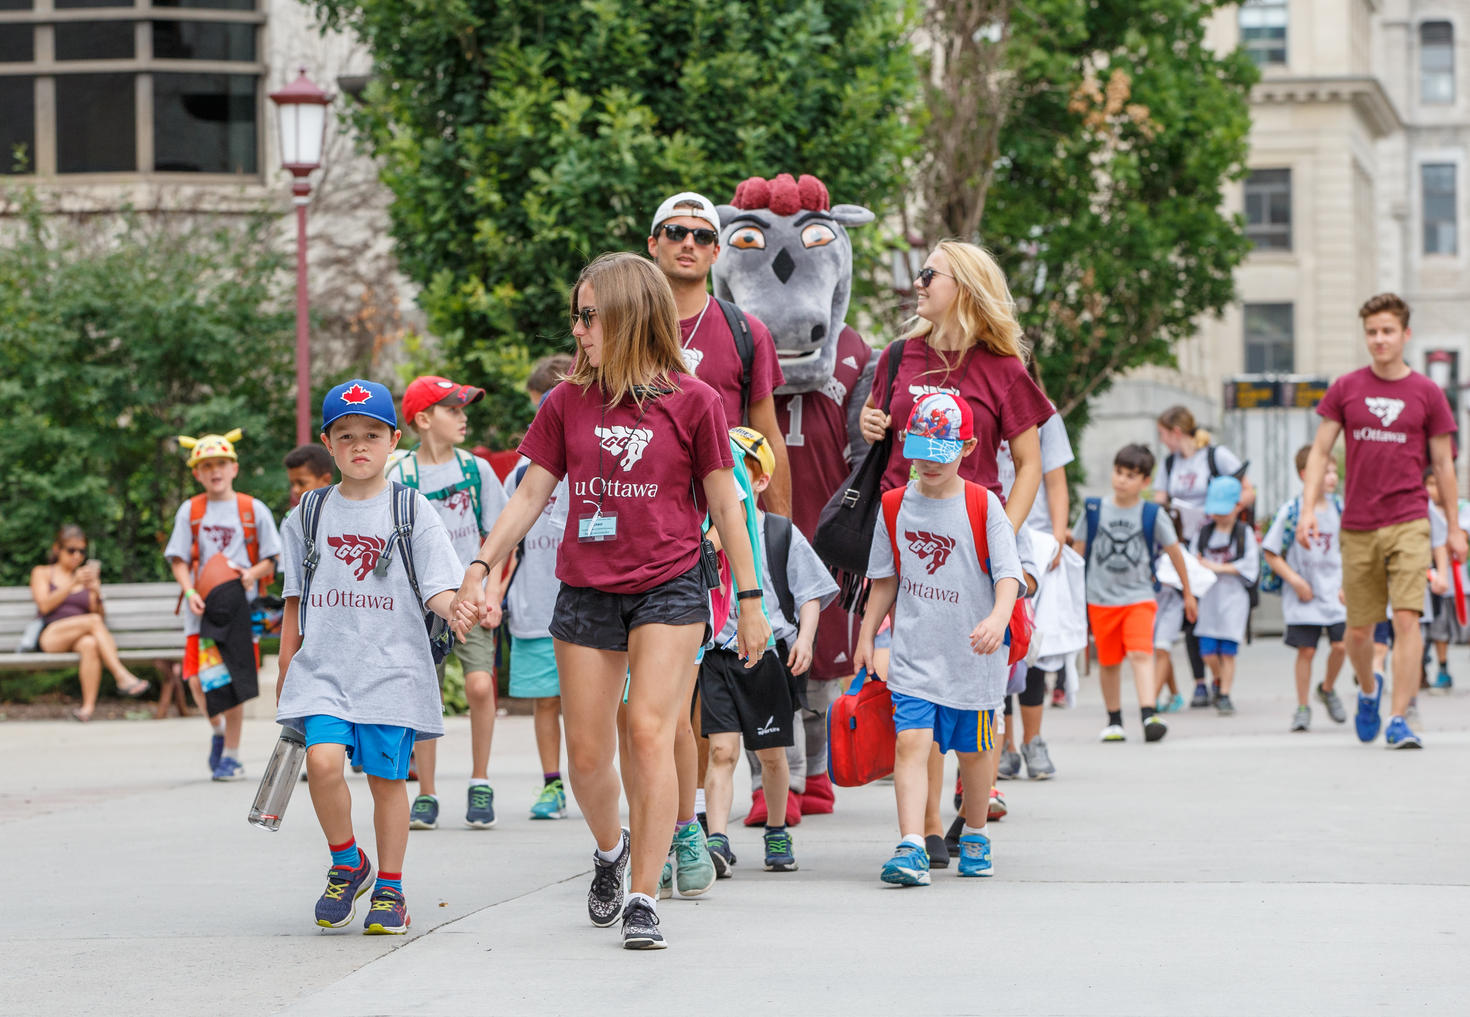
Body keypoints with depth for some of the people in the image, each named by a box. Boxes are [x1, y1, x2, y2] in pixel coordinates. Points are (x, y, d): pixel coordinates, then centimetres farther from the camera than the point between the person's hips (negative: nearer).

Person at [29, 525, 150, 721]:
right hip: (49, 637, -2)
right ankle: (122, 677, -40)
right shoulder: (42, 573, 18)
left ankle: (88, 706, -48)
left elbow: (101, 616, 14)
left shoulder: (88, 577, 25)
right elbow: (45, 606, -2)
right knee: (93, 621, -31)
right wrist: (73, 583, -11)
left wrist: (96, 595, -6)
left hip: (79, 638, 2)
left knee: (90, 644, -37)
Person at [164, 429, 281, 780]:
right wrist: (190, 592, -11)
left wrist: (252, 573, -13)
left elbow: (270, 559, 8)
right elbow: (179, 559, 5)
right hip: (203, 607, 1)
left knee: (233, 683, -2)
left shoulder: (254, 510, 5)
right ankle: (218, 730, 22)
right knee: (199, 681, -9)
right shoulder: (190, 511, 8)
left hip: (240, 605, -1)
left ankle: (231, 755, 10)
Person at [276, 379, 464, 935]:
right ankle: (346, 863, 5)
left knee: (387, 777, 0)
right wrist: (285, 673, 17)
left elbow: (438, 589, -5)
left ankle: (389, 889, 17)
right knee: (323, 760, -18)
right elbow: (295, 602, 16)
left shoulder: (413, 511, 2)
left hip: (392, 670, -1)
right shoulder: (309, 515, 10)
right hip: (323, 668, 1)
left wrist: (457, 607, -27)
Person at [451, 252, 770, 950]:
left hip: (669, 586, -3)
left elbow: (724, 504, 2)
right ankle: (610, 848, 37)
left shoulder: (692, 401, -3)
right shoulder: (567, 403, 5)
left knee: (650, 731, -17)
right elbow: (531, 494, 10)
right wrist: (481, 566, 1)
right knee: (586, 753, 5)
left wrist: (750, 602, 4)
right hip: (586, 593, 3)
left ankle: (643, 899, -11)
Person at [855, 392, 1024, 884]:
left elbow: (1008, 573, -13)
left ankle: (975, 835, 34)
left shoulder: (983, 506, -5)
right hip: (913, 654, 1)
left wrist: (997, 618, -30)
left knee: (972, 749, 12)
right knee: (911, 740, -15)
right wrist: (867, 635, 11)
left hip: (973, 657, -1)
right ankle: (911, 848, -21)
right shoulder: (895, 507, 5)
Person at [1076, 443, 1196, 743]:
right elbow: (1078, 549, 9)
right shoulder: (1094, 510, 0)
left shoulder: (1153, 515, -4)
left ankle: (1149, 715, -27)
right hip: (1101, 598, 2)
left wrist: (1188, 592, 15)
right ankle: (1114, 721, 24)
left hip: (1139, 597, -2)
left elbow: (1174, 552, 7)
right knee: (1108, 662, 9)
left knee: (1141, 653, -19)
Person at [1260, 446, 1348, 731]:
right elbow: (1271, 553, -4)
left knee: (1340, 645, -5)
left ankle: (1327, 689, 24)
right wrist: (1295, 580, -12)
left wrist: (1347, 585, 2)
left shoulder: (1339, 509, 3)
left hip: (1334, 593, 3)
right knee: (1306, 651, -2)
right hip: (1303, 597, -3)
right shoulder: (1291, 510, -8)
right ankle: (1303, 707, 11)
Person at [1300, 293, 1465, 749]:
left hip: (1408, 522, -2)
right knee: (1358, 629, 9)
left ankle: (1399, 719, -12)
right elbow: (1320, 451, 7)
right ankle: (1368, 690, 39)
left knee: (1407, 619, -15)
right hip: (1357, 527, 2)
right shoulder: (1346, 389, 5)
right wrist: (1308, 508, -4)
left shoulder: (1427, 393, 3)